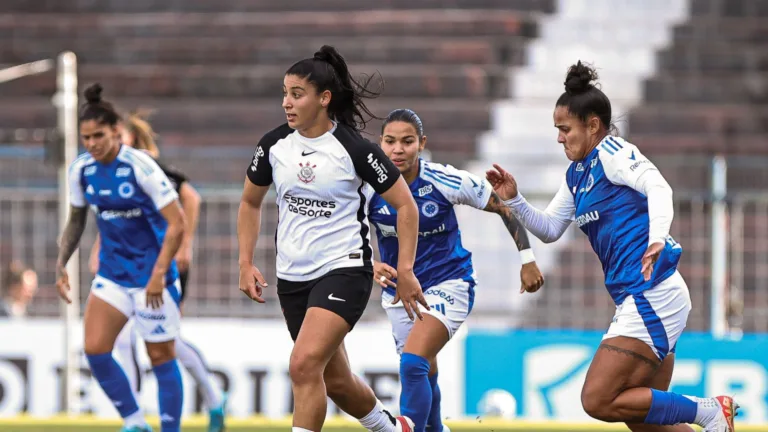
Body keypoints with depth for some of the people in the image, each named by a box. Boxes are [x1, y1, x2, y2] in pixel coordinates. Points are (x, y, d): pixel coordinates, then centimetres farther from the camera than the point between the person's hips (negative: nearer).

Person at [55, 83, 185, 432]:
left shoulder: (141, 167, -18)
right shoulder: (81, 170, 0)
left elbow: (177, 223, -19)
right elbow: (76, 220, 16)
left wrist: (158, 274, -24)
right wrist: (61, 264, 5)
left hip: (151, 274, -6)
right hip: (111, 273, 6)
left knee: (161, 357, 1)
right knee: (94, 349, -5)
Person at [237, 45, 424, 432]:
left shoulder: (354, 149, -13)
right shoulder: (273, 145, 0)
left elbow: (405, 205, -5)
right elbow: (250, 203, 17)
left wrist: (405, 270, -10)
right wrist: (246, 264, 8)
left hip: (344, 270, -6)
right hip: (292, 277, 6)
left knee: (304, 365, -24)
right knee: (335, 381, 15)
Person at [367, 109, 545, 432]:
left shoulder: (445, 181, -18)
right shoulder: (369, 188, -13)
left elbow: (504, 206, -6)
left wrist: (527, 260, -4)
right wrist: (370, 266, -26)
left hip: (448, 284, -4)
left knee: (413, 364, -25)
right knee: (425, 375, 17)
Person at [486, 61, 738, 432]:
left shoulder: (611, 152, -8)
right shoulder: (576, 174, 18)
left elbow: (658, 186, -25)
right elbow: (549, 229, 26)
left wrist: (657, 237, -42)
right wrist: (513, 200, 10)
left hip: (653, 296, -10)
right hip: (635, 301, 10)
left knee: (598, 400, -13)